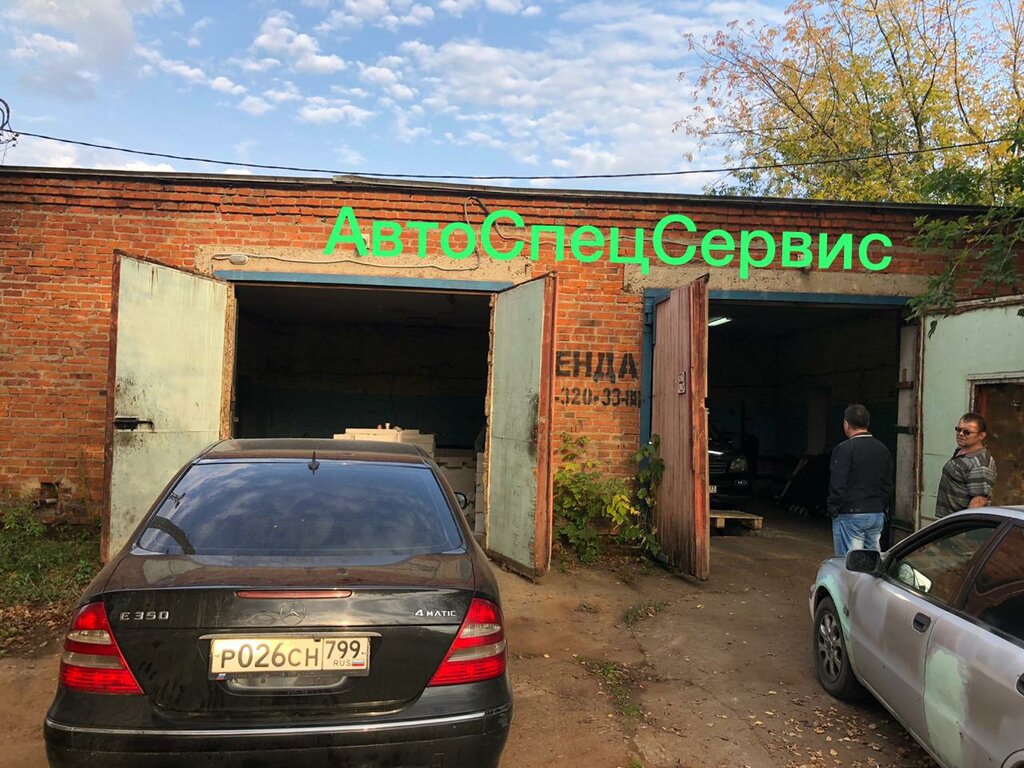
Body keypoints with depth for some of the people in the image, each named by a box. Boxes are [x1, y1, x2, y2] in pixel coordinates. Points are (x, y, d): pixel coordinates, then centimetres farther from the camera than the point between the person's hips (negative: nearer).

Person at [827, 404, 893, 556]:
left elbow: (837, 485, -16)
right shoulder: (883, 449, 11)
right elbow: (888, 485, 16)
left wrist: (833, 509, -6)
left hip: (850, 516, -7)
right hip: (877, 515, 7)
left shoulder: (844, 449, -13)